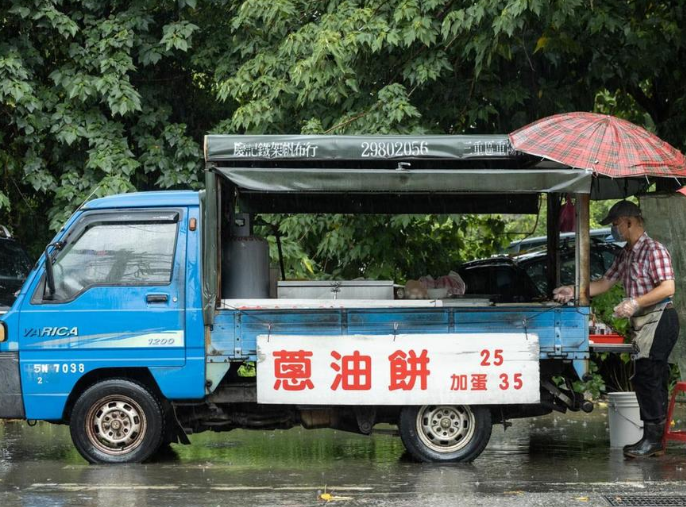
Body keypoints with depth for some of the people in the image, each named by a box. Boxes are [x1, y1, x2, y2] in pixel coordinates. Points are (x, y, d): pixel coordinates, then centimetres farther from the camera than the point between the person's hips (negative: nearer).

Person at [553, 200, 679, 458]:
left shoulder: (653, 250, -12)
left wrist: (635, 303, -24)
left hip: (659, 319, -9)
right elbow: (605, 283, 21)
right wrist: (573, 291, 12)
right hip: (643, 322, 9)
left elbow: (668, 288, -20)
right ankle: (655, 440, 12)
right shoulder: (626, 254, 17)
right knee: (654, 380, 9)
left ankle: (652, 438, -11)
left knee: (646, 378, -13)